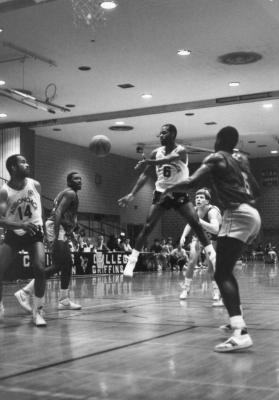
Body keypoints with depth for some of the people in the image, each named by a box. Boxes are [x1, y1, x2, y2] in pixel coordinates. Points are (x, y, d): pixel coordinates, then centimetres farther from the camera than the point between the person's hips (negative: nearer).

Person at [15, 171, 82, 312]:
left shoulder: (66, 193, 23)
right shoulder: (70, 193, -8)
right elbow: (58, 213, -20)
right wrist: (56, 237, -27)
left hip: (61, 231, 11)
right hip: (57, 228, -11)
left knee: (67, 265, 11)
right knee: (56, 266, -12)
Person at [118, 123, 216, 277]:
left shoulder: (180, 151, -14)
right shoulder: (156, 152, -1)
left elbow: (168, 159, -37)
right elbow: (145, 174, 3)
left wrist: (149, 162, -56)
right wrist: (132, 194, -6)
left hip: (179, 194, -3)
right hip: (161, 193, 3)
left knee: (196, 224, -13)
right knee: (147, 227, -7)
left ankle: (212, 256, -4)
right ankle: (132, 260, -2)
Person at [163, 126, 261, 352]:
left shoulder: (217, 158, 1)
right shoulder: (241, 159, 23)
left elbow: (191, 183, -11)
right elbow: (256, 191, 29)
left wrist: (169, 190, 4)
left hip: (238, 215, -8)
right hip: (252, 214, 9)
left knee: (222, 275, -14)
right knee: (226, 270, 23)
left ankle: (240, 333, -30)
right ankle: (237, 321, 26)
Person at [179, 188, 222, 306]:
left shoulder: (212, 211, -34)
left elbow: (215, 229, -52)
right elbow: (189, 224, 5)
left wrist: (199, 220, -59)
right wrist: (183, 235, -11)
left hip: (213, 239, -4)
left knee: (211, 265, -15)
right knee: (192, 262, -8)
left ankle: (217, 294, -4)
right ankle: (186, 289, 5)